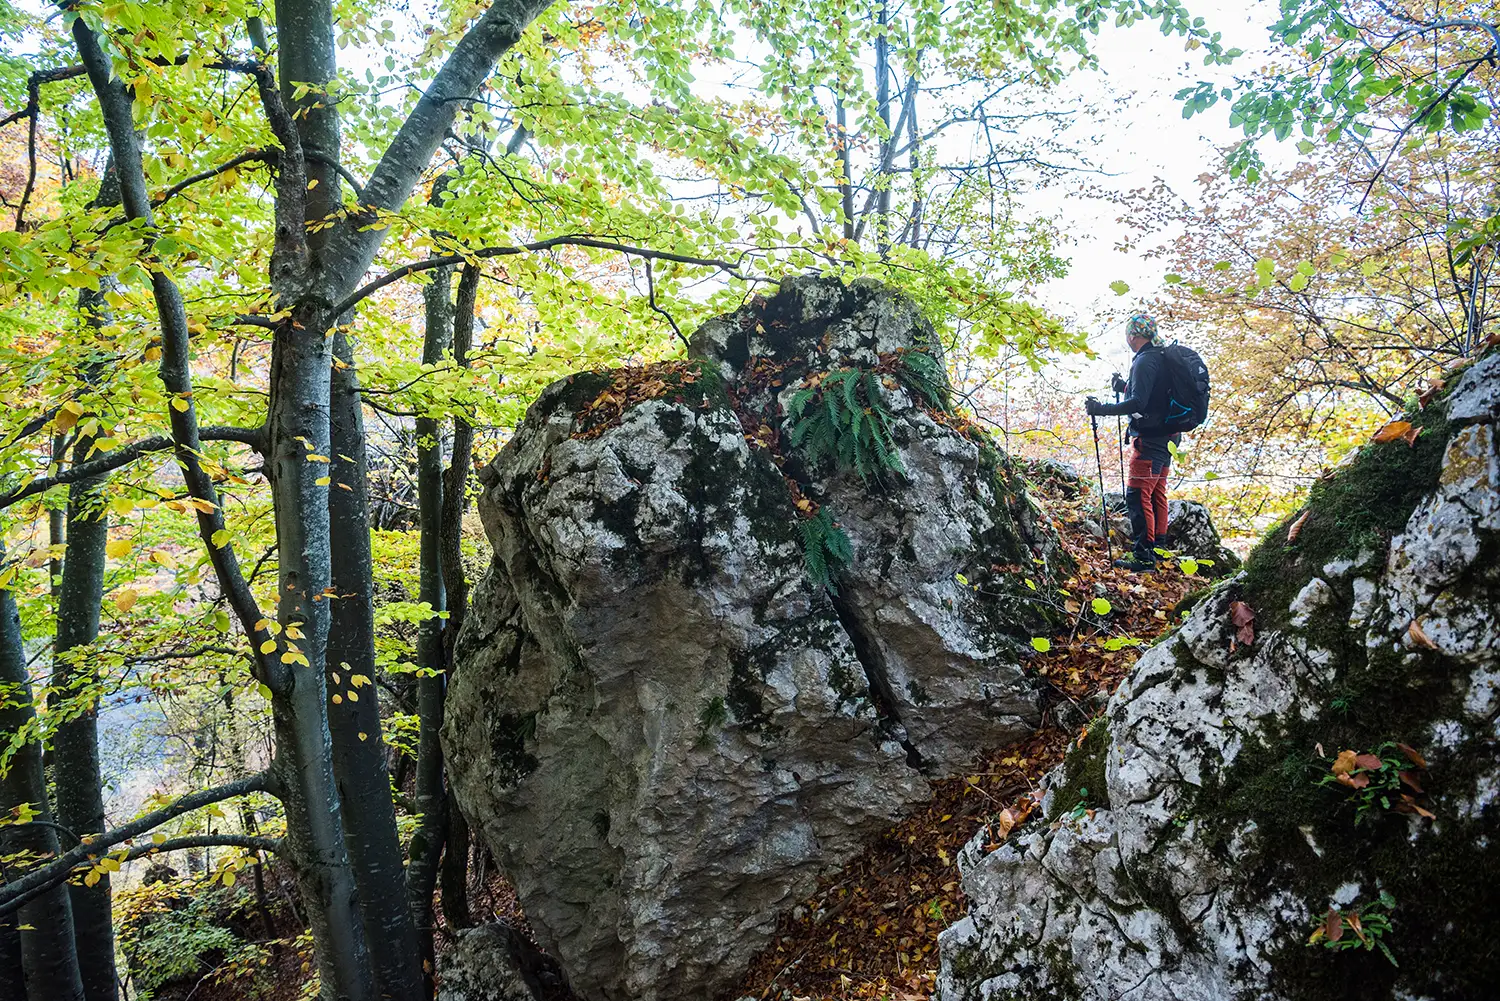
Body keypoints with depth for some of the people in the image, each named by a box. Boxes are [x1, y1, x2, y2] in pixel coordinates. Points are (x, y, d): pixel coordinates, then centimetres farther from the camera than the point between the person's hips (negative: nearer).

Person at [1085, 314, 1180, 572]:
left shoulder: (1145, 361, -16)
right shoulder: (1162, 357, 15)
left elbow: (1138, 403, -25)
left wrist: (1101, 409, -22)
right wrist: (1125, 387, 28)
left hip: (1149, 438, -10)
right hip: (1166, 437, 10)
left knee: (1137, 495, -9)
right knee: (1157, 493, 17)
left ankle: (1144, 556, -10)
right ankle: (1159, 547, 25)